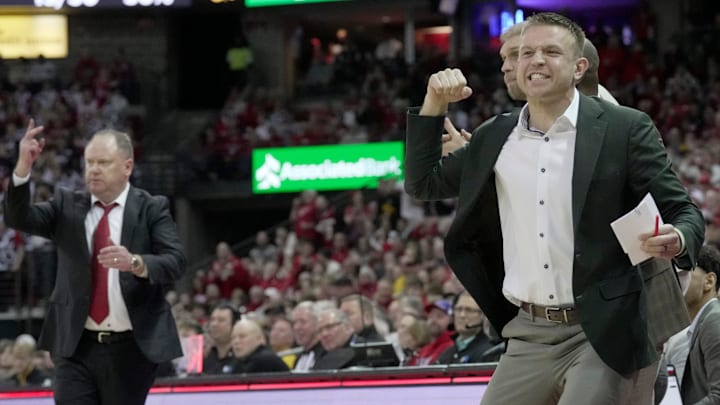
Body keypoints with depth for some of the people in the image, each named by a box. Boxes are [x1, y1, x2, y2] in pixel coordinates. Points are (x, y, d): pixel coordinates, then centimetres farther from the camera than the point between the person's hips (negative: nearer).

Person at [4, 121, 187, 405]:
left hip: (132, 349, -1)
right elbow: (19, 218, -6)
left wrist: (135, 262, -33)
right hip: (76, 347, 1)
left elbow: (175, 263, -12)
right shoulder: (67, 206, 8)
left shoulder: (152, 209, 0)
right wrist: (24, 166, -21)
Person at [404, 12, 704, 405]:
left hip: (599, 333, -5)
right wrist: (434, 104, 8)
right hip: (528, 336, 5)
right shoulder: (494, 138, 11)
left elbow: (683, 212, -1)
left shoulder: (624, 129, -3)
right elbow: (422, 184, 20)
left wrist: (676, 240, -25)